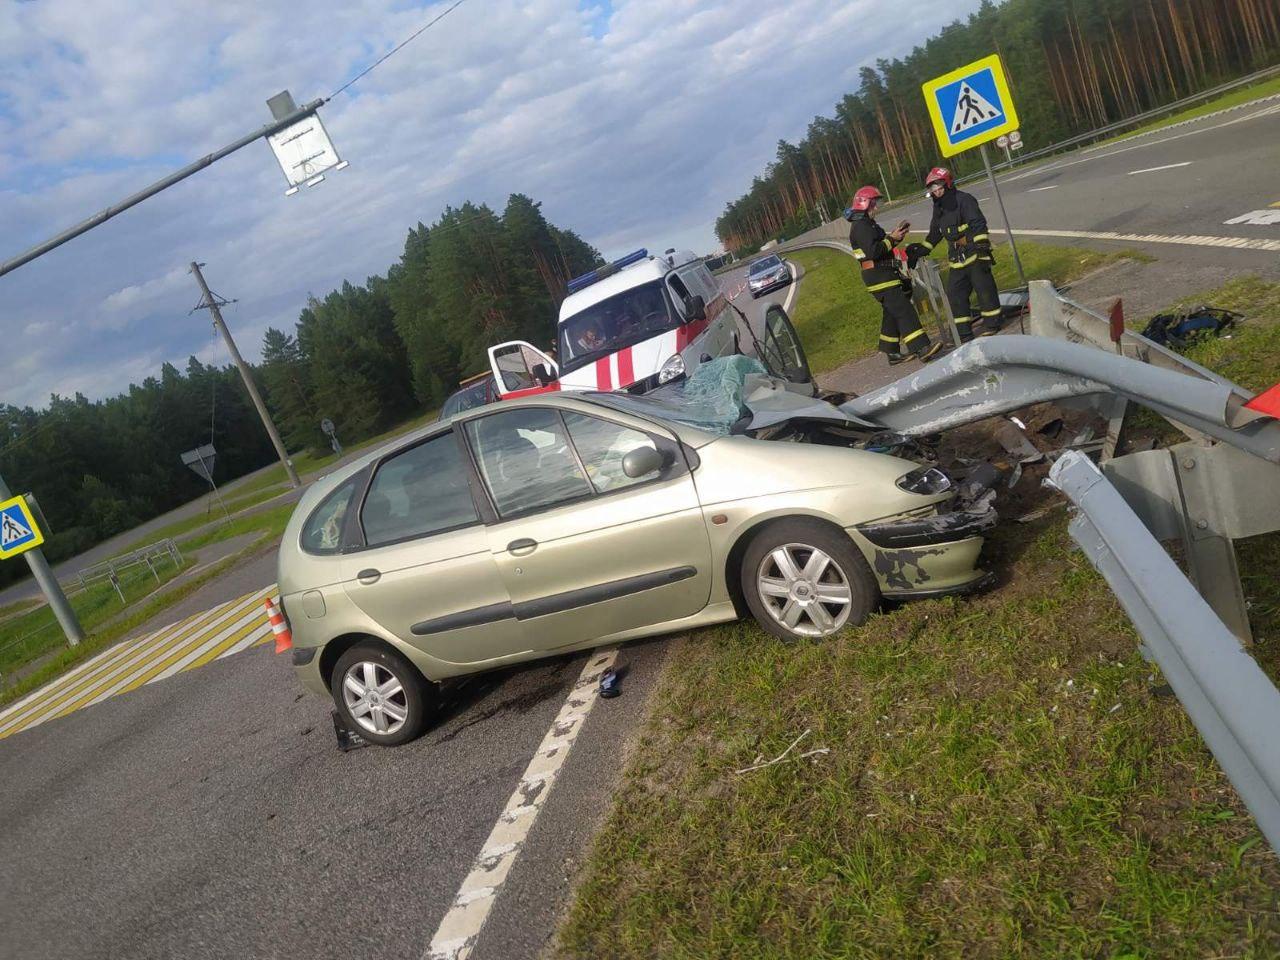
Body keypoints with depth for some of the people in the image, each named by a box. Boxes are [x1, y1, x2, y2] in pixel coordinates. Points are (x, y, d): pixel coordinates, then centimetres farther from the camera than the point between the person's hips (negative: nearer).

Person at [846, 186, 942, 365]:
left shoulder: (866, 224, 19)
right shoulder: (860, 226, -15)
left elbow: (883, 245, 22)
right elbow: (873, 251, -26)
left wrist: (896, 234, 10)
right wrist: (893, 238, -18)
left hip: (884, 275, 11)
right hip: (879, 277, -11)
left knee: (891, 313, 15)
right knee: (904, 311, -15)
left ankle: (893, 352, 21)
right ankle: (922, 348, -20)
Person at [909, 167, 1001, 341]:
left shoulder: (964, 200, -10)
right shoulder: (939, 208, 15)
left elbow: (978, 224, -16)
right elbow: (934, 234, 26)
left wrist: (982, 245, -23)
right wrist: (921, 249, 19)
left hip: (975, 254, -8)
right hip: (957, 259, 8)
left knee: (984, 288, -2)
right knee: (955, 294, 6)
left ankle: (992, 322, 12)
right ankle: (964, 332, 12)